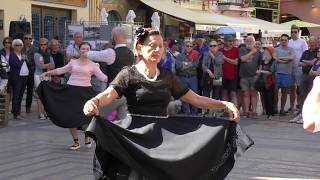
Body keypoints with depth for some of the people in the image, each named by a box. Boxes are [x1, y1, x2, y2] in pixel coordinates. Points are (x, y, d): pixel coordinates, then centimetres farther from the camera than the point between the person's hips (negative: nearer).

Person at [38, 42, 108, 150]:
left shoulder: (93, 65, 4)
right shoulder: (73, 62, 11)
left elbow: (102, 77, -3)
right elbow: (60, 70, 15)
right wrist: (46, 73, 12)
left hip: (85, 91, -3)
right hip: (71, 91, 3)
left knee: (84, 116, -11)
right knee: (70, 116, 0)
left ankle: (87, 138, 17)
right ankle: (76, 142, 12)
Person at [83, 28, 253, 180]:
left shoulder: (167, 76, 12)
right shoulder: (129, 74, -1)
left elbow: (196, 99, 12)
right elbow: (108, 95, -18)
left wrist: (224, 104, -1)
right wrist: (94, 102, -41)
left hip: (165, 138, 4)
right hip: (135, 139, -4)